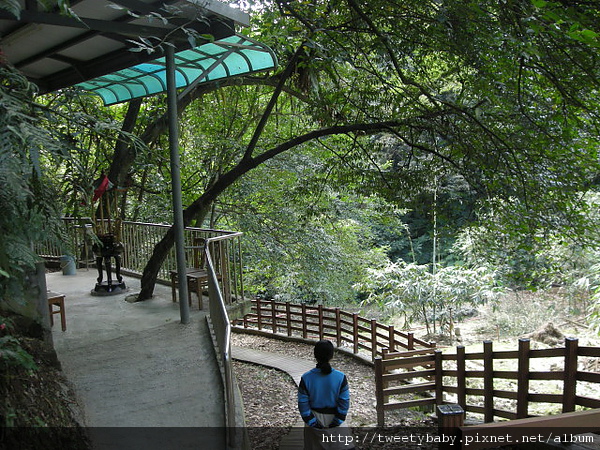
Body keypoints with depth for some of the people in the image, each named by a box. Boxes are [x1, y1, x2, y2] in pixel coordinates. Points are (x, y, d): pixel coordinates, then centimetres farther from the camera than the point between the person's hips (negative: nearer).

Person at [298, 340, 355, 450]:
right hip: (334, 417, -1)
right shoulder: (340, 377, -16)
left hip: (315, 418, 1)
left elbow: (303, 403, -11)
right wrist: (338, 420, -3)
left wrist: (311, 422, -3)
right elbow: (344, 402, -11)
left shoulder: (306, 378, -16)